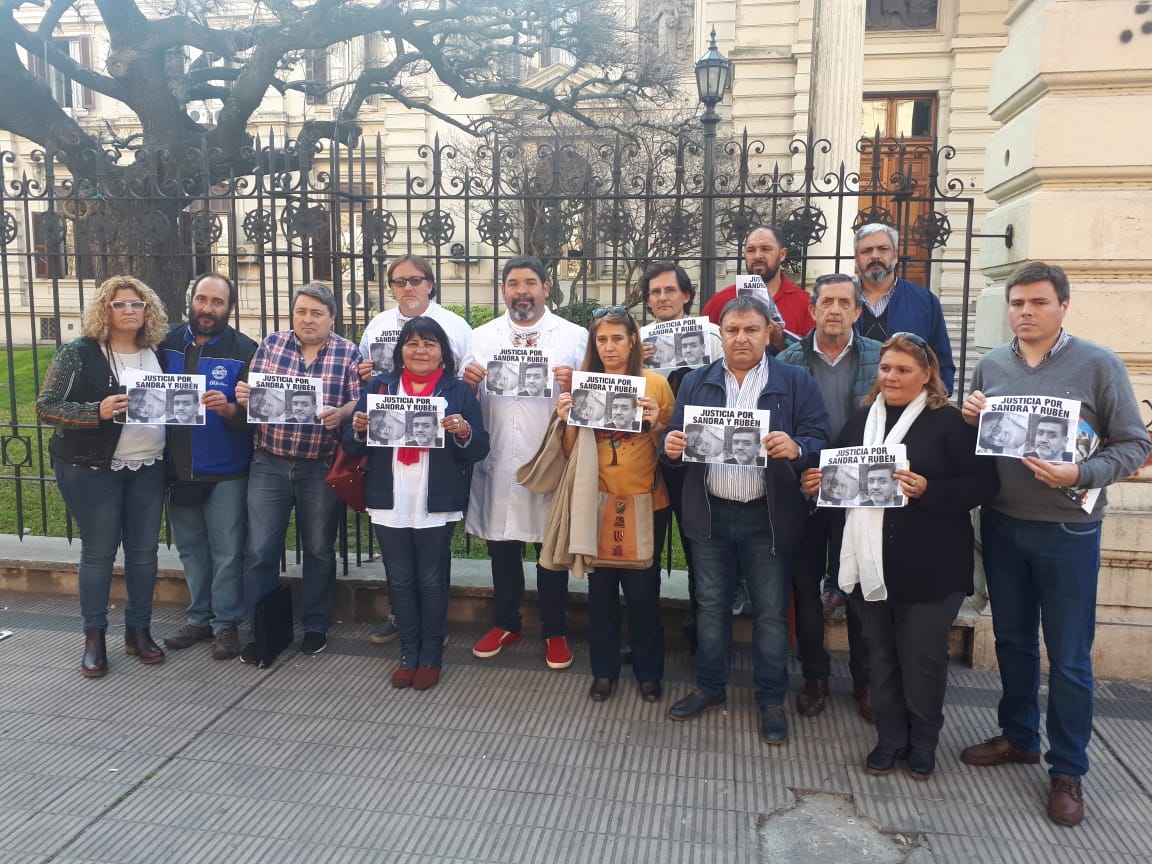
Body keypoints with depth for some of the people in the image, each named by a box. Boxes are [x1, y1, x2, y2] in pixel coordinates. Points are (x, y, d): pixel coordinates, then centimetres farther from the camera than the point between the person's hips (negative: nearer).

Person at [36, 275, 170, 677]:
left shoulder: (157, 354, 7)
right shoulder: (78, 353, -6)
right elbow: (45, 407, -10)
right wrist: (97, 411, -24)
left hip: (148, 468, 4)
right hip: (92, 469, -4)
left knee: (144, 550, 8)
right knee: (98, 551, 3)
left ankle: (138, 630, 22)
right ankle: (94, 636, 17)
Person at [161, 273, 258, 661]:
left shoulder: (244, 351, -8)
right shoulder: (167, 343, 4)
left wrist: (229, 409, -32)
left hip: (225, 471, -4)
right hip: (177, 468, 4)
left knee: (227, 552, 4)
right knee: (191, 549, 16)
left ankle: (226, 623, 17)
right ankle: (199, 618, 30)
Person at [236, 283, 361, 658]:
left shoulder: (349, 353, -2)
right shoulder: (270, 344, 5)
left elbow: (360, 403, -7)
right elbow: (254, 393, 6)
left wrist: (340, 413, -27)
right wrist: (244, 396, -16)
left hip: (322, 468, -1)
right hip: (269, 464, 2)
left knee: (319, 550, 11)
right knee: (260, 550, 2)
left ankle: (315, 626, 27)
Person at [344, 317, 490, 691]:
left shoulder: (458, 391, 3)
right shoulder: (379, 386, 8)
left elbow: (479, 450, -1)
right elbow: (352, 447, 6)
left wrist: (463, 432, -21)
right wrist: (359, 430, -15)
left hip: (436, 505, -2)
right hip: (389, 504, 2)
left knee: (432, 581, 6)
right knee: (400, 580, 10)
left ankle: (431, 656, 20)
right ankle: (408, 653, 24)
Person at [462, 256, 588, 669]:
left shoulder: (574, 336, 0)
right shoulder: (482, 336, 8)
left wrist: (573, 387, -23)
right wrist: (468, 383, -13)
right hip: (498, 462, 2)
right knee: (502, 546, 14)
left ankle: (555, 631, 26)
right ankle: (505, 623, 33)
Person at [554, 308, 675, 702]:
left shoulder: (655, 383, -3)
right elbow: (571, 452, 7)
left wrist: (655, 425, -18)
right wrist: (568, 420, -11)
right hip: (598, 502, 2)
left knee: (642, 589, 3)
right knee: (600, 587, 9)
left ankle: (649, 672, 23)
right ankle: (604, 670, 26)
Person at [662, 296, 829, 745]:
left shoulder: (796, 383, -2)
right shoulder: (695, 382, 7)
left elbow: (819, 441, -8)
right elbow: (675, 438, 5)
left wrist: (796, 449, -30)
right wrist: (671, 447, -18)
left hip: (767, 516, -2)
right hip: (710, 514, 3)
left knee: (771, 610, 6)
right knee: (711, 604, 14)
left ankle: (771, 700, 23)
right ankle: (709, 687, 31)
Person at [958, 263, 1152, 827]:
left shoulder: (1098, 365, -7)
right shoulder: (989, 367, 4)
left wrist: (1080, 475, -24)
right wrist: (969, 422, -9)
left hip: (1068, 531, -4)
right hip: (1001, 526, 4)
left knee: (1069, 658, 6)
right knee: (1012, 641, 17)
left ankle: (1067, 770, 22)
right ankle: (1017, 737, 36)